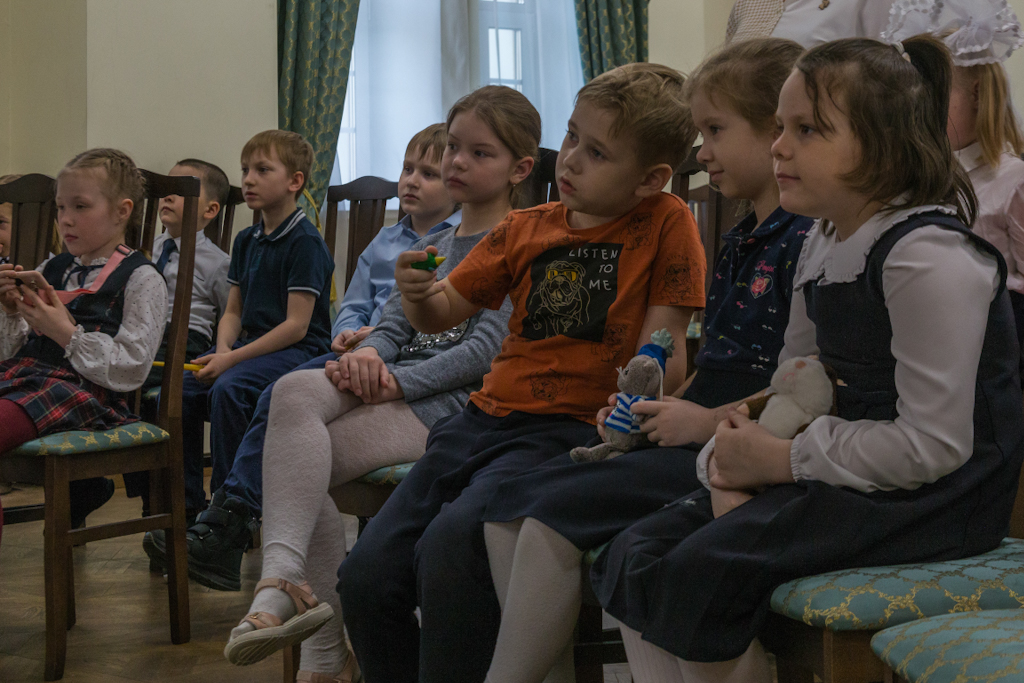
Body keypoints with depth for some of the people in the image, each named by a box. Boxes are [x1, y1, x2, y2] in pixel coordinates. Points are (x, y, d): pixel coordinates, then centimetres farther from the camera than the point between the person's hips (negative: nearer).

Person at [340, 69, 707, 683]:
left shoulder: (666, 223, 1)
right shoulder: (526, 229, 15)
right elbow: (443, 315, 18)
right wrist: (418, 294, -5)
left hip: (573, 427, -6)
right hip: (488, 417, 6)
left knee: (451, 543, -31)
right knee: (366, 574, -6)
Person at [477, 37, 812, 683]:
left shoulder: (805, 240, -12)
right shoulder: (739, 242, 18)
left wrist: (707, 420, -16)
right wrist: (662, 406, 8)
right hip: (694, 439, 10)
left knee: (557, 513, -21)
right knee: (510, 505, -1)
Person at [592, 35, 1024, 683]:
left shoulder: (930, 258, -19)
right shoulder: (822, 247, 11)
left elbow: (933, 445, -23)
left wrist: (783, 460, -16)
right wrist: (743, 448, -6)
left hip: (933, 499, -9)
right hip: (847, 475, 9)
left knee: (702, 572, -25)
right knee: (635, 556, -2)